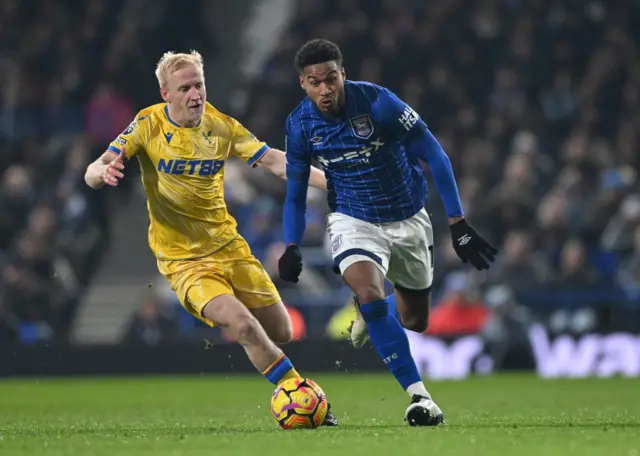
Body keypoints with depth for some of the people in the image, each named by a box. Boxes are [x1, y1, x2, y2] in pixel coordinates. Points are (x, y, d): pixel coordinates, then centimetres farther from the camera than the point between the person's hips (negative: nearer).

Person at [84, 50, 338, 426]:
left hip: (228, 245, 4)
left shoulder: (222, 126, -1)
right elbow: (93, 174, -13)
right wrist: (104, 172, -39)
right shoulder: (148, 125, -10)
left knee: (281, 332, 4)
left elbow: (274, 160, -2)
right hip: (183, 259, -4)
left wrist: (332, 182, -13)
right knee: (244, 325, -25)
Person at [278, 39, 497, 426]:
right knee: (369, 293, -30)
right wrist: (292, 247, -14)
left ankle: (373, 312, 51)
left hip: (408, 219, 0)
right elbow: (295, 193, 1)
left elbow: (435, 156, -18)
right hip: (354, 219, 0)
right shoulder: (300, 124, -13)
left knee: (415, 320, 14)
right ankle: (418, 395, -24)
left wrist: (458, 224, -21)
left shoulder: (377, 102, -24)